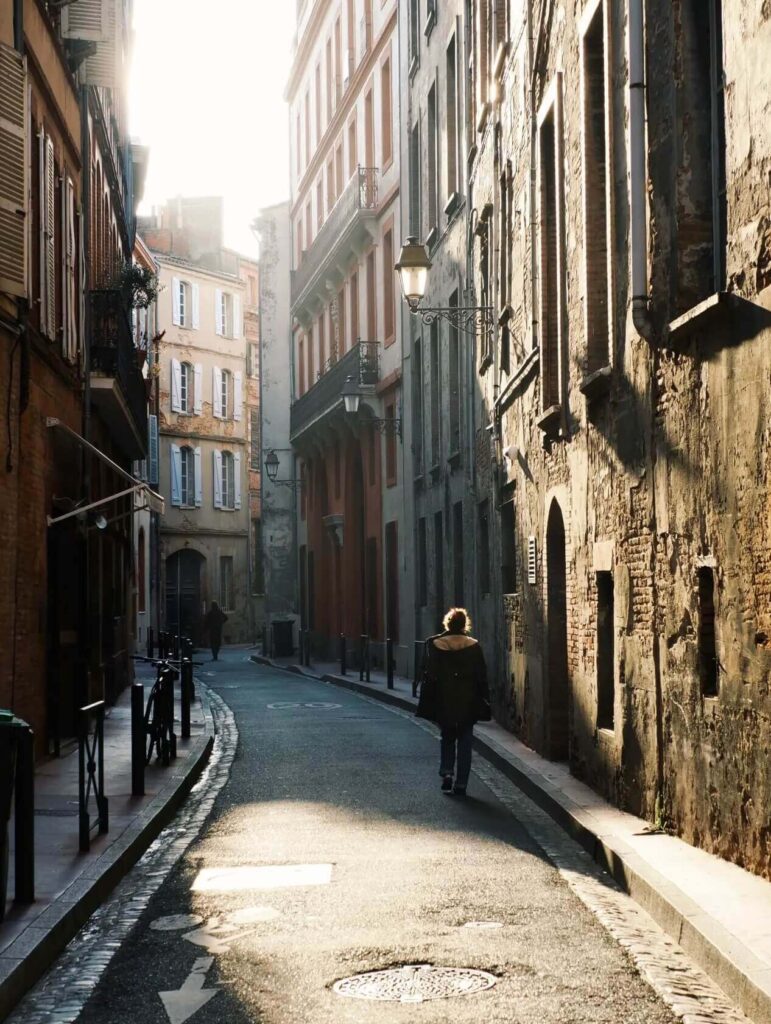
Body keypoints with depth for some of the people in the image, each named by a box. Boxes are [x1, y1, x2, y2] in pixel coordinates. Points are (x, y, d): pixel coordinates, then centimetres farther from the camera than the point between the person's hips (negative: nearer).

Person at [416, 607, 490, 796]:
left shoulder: (434, 644, -4)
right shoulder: (473, 646, -4)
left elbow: (429, 675, -2)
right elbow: (481, 676, -1)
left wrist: (427, 704, 3)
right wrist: (484, 701, 7)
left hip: (443, 702, 0)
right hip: (468, 702, 0)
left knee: (447, 738, 19)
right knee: (464, 742, 7)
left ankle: (446, 773, 1)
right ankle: (461, 784, 6)